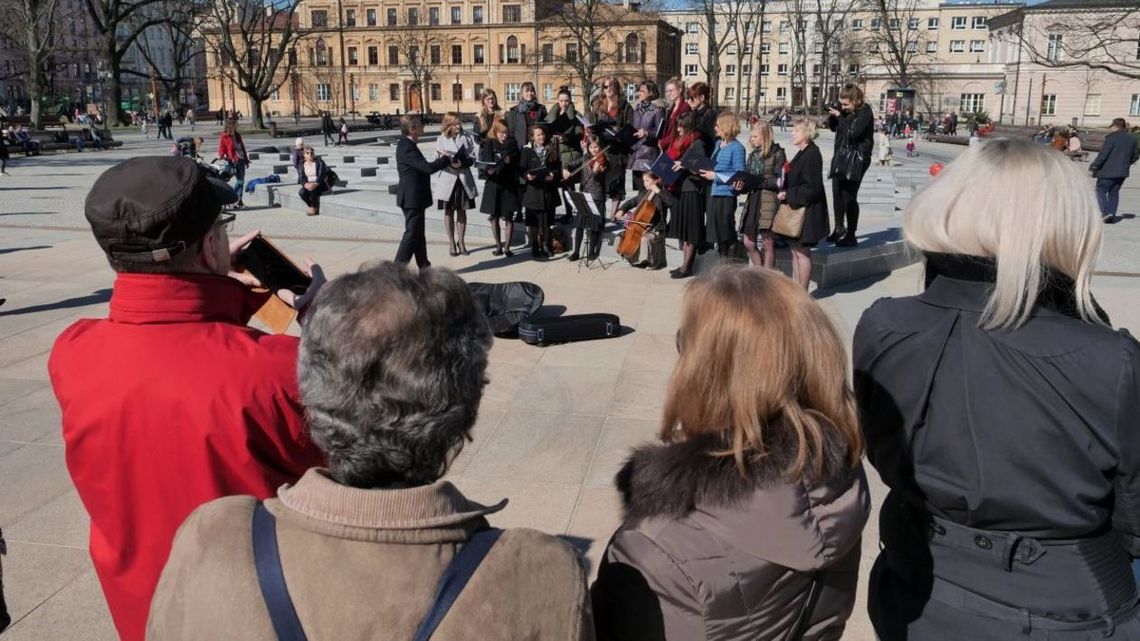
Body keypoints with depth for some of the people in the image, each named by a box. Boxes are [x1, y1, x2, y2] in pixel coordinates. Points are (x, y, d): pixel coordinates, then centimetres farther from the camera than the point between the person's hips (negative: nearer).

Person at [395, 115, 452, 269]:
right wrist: (446, 159, -12)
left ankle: (424, 266, 25)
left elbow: (423, 166, 16)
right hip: (413, 198, -10)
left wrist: (441, 160, 7)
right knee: (411, 233, -5)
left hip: (413, 197, 10)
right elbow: (428, 168, -26)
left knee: (418, 233, 16)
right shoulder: (407, 148, -21)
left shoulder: (406, 144, 10)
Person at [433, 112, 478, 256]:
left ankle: (461, 242, 18)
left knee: (462, 211, 8)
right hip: (448, 179, -1)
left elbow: (472, 158, -1)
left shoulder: (466, 138, 3)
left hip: (463, 179, 1)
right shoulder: (441, 140, -1)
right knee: (449, 212, 5)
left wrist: (462, 163, -19)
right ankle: (452, 243, 15)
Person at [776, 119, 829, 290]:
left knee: (802, 251, -2)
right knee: (795, 249, 13)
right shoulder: (802, 153, 12)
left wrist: (788, 195, -18)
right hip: (796, 207, 10)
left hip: (807, 210, -10)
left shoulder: (812, 154, -18)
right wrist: (784, 194, 4)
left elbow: (812, 188, -22)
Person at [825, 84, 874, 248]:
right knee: (837, 193, 13)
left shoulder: (865, 112, -14)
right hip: (841, 155, 8)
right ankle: (839, 228, 28)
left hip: (856, 158, -8)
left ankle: (851, 236, 2)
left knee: (849, 197, -7)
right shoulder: (845, 110, 6)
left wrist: (840, 116, -19)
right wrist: (832, 116, -3)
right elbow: (833, 127, 17)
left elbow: (853, 132, -25)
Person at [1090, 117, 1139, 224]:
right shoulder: (1132, 139, 10)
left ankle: (1106, 212, -13)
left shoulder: (1112, 138, -13)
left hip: (1108, 172, -7)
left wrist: (1094, 167, -8)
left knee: (1101, 191, 2)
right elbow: (1135, 156, 17)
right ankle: (1112, 216, 11)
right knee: (1114, 193, 14)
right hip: (1123, 172, 7)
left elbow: (1102, 155, -16)